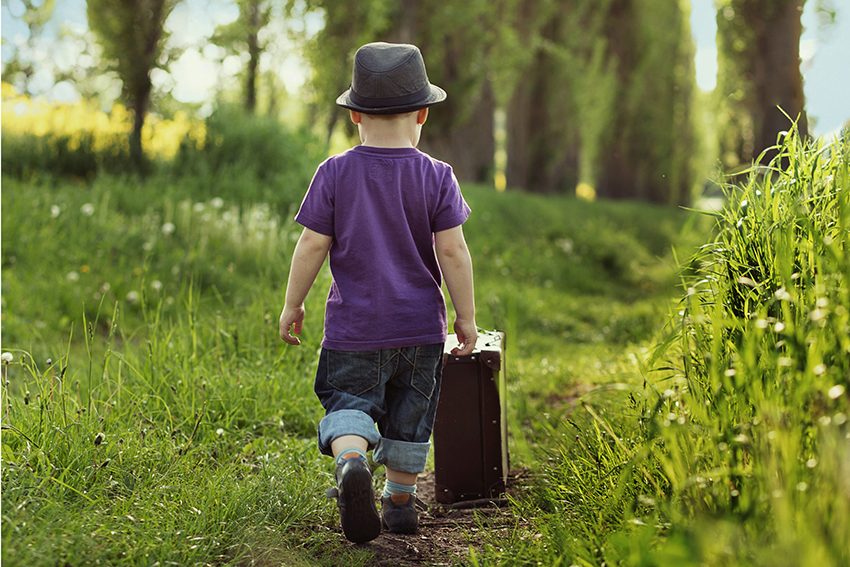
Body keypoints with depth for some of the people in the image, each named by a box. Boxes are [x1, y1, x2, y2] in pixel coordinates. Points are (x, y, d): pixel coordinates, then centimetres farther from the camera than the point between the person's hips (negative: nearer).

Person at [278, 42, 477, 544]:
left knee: (347, 402, 4)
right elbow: (452, 250, -8)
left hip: (354, 325, -1)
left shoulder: (335, 173, -6)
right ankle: (401, 501, 26)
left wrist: (292, 305, 6)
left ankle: (351, 459, -26)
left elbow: (313, 245, -6)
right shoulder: (436, 177, -5)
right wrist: (467, 317, 1)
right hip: (420, 324, 1)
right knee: (409, 417, 15)